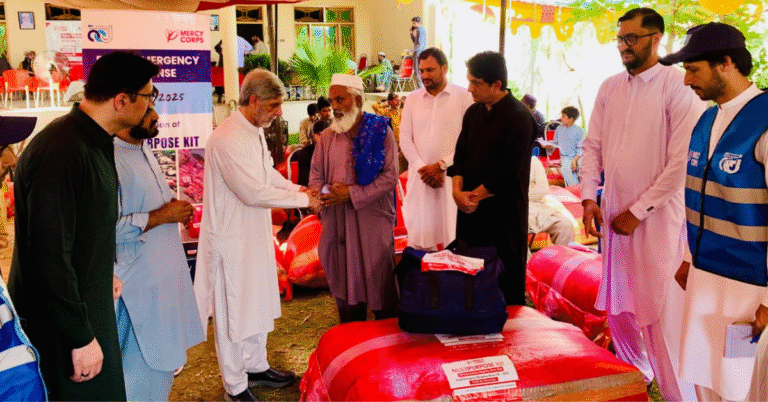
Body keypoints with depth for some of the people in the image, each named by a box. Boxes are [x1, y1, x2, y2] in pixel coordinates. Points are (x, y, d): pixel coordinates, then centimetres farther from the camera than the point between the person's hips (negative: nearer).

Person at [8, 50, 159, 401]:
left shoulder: (96, 143, 5)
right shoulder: (59, 152, -26)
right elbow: (49, 257, -27)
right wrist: (81, 338, -21)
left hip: (90, 309, 9)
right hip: (59, 331, -9)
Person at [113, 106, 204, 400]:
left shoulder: (143, 151, 11)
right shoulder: (112, 160, -22)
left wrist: (176, 208, 5)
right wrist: (162, 216, -20)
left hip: (164, 273, 10)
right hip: (140, 283, -10)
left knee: (165, 358, 20)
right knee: (145, 364, 1)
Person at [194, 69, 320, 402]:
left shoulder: (255, 131, 6)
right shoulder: (227, 139, -24)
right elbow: (254, 191, -26)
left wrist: (296, 188, 3)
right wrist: (303, 199, -18)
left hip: (255, 232, 10)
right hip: (231, 237, -9)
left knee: (258, 304, 21)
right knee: (232, 310, 6)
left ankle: (256, 366, 40)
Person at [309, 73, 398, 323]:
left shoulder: (380, 131, -3)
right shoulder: (327, 137, 10)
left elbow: (390, 176, -9)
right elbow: (316, 174, 12)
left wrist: (352, 194, -15)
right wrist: (317, 193, -11)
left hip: (372, 220, -4)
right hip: (337, 222, 4)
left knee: (379, 282, 2)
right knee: (344, 282, 10)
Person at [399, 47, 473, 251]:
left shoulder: (464, 97, -1)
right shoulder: (413, 99, 10)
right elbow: (405, 139, 7)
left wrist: (441, 166, -12)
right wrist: (422, 167, -6)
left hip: (452, 177, -3)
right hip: (420, 176, 3)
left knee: (453, 237, -1)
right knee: (418, 239, 5)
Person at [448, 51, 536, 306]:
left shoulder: (519, 118, -11)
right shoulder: (473, 112, 12)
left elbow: (510, 173, -15)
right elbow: (460, 154, 11)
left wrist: (475, 195, -9)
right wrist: (457, 190, -6)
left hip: (503, 213, -6)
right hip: (470, 209, 6)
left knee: (506, 283, 2)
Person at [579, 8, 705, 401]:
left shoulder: (678, 86, -10)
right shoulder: (609, 88, 7)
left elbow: (681, 163, -14)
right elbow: (593, 146, 9)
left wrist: (637, 212, -12)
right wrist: (589, 197, -3)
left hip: (657, 218, -6)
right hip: (613, 213, 6)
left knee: (660, 312, -1)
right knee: (617, 307, 15)